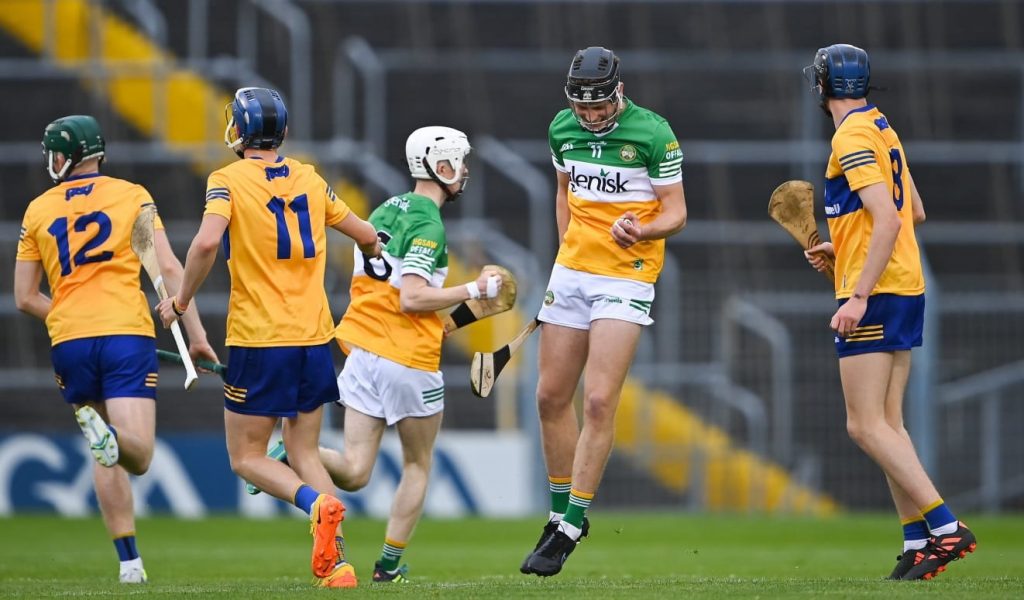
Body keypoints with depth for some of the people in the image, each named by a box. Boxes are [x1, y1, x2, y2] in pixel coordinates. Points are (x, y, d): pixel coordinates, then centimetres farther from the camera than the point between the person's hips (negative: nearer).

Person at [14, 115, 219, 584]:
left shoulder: (38, 211, 12)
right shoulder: (131, 195, 7)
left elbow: (25, 298, 14)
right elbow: (169, 269, 0)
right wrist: (196, 335, 2)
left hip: (69, 342, 2)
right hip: (127, 334, -2)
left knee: (108, 460, 14)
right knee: (137, 454, -10)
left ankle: (130, 562, 5)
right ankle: (108, 433, -44)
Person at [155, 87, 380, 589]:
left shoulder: (229, 180, -6)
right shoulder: (309, 180, 10)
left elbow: (207, 242, -23)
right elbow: (367, 237, 20)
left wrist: (181, 300, -8)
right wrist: (375, 248, 44)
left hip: (258, 340, -5)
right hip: (314, 336, 5)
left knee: (247, 457, 6)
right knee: (304, 453, 13)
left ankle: (318, 505, -22)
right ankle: (336, 561, -6)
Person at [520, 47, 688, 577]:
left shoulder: (653, 134, -12)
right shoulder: (563, 129, 5)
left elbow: (676, 213, -8)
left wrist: (641, 230, -28)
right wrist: (567, 252, 14)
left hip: (627, 276, -6)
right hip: (571, 271, 6)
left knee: (598, 400, -13)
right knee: (551, 397, 7)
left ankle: (569, 529, -9)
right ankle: (560, 513, 22)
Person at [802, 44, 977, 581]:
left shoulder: (852, 138, -13)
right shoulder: (883, 130, 16)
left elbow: (889, 220, -22)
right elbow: (913, 213, 25)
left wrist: (858, 296, -25)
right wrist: (841, 248, 26)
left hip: (875, 295, -10)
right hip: (906, 289, 10)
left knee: (866, 426, -10)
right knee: (887, 424, 9)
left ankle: (945, 527, -17)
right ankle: (918, 543, 3)